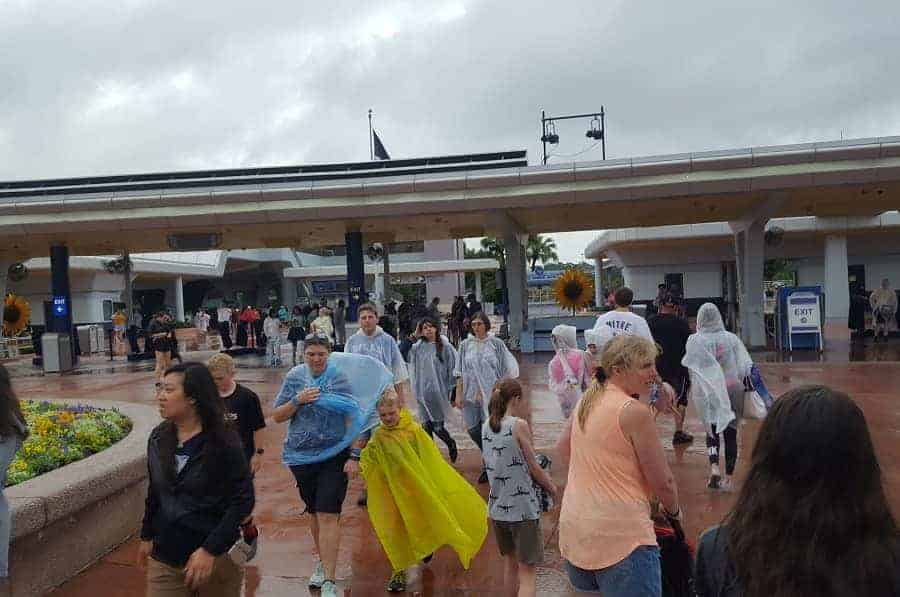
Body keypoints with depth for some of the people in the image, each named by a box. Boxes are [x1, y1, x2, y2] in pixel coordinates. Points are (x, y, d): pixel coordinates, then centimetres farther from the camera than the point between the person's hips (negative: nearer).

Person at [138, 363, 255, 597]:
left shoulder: (223, 443, -16)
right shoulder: (158, 438, 0)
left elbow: (243, 500, -16)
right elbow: (154, 491, 13)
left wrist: (210, 550, -20)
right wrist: (147, 536, 18)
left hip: (217, 557, -4)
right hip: (165, 559, 4)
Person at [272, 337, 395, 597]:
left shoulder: (341, 377, -7)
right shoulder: (294, 377, 1)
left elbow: (354, 418, -8)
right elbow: (277, 417, 3)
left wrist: (355, 456, -13)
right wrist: (298, 401, -14)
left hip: (334, 456, -3)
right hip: (301, 456, 4)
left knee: (328, 516, -8)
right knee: (315, 514, 17)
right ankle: (323, 562, 38)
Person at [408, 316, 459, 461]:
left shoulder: (445, 347, -4)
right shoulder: (417, 348, 4)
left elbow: (453, 367, -1)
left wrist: (451, 388, -2)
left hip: (439, 392, -3)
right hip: (423, 392, 3)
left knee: (437, 426, 2)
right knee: (426, 426, 8)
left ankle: (451, 444, 31)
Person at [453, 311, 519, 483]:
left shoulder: (496, 343, -1)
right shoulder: (465, 345, 5)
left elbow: (506, 370, 2)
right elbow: (460, 372, 5)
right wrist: (458, 394, -1)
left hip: (491, 394, -2)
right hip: (470, 394, 3)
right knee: (472, 429, 3)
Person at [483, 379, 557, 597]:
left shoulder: (486, 426, 3)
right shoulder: (519, 425, -14)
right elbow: (534, 468, -9)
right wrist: (552, 488, 8)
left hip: (498, 507, 6)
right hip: (523, 509, -6)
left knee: (510, 563, 23)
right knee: (527, 571, 3)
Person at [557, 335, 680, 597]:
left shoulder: (585, 401, 6)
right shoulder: (636, 412, -15)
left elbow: (564, 450, 22)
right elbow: (663, 482, -9)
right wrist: (674, 510, 10)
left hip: (573, 530, 8)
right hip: (621, 537, -8)